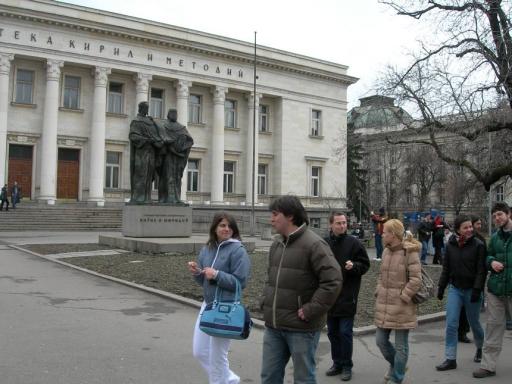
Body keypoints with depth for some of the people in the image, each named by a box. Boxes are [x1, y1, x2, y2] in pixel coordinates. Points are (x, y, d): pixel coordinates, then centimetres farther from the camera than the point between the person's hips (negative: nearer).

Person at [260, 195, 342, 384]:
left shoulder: (314, 244, -15)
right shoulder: (277, 243, 11)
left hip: (301, 327, -7)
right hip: (273, 325, 7)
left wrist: (310, 310, -19)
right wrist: (266, 302, 10)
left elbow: (332, 281, -21)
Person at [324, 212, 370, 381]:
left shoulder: (354, 243, -7)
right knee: (332, 332, 13)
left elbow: (365, 264, -2)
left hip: (347, 296, -4)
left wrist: (354, 266, -21)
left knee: (345, 332, 1)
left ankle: (347, 366, 15)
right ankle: (337, 363, 28)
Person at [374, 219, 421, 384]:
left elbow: (416, 280, -15)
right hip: (383, 304, 7)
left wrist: (402, 297, -15)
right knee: (380, 340, 12)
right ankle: (396, 365, 39)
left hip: (401, 306, -7)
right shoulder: (386, 251, 8)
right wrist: (378, 292, 7)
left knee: (400, 345, 6)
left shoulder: (410, 252, -13)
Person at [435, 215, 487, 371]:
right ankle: (450, 359, 3)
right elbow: (446, 268, 10)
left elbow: (481, 270, -11)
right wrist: (441, 286, 8)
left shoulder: (478, 245, -9)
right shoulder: (450, 245, 1)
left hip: (472, 290, -2)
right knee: (451, 324, -3)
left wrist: (477, 290, -18)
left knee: (474, 323, 13)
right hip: (455, 289, 3)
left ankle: (480, 348, 42)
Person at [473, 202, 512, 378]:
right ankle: (488, 365, 13)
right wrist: (491, 261, -3)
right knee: (494, 325, 7)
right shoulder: (495, 237, 10)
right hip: (495, 287, 4)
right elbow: (487, 256, 19)